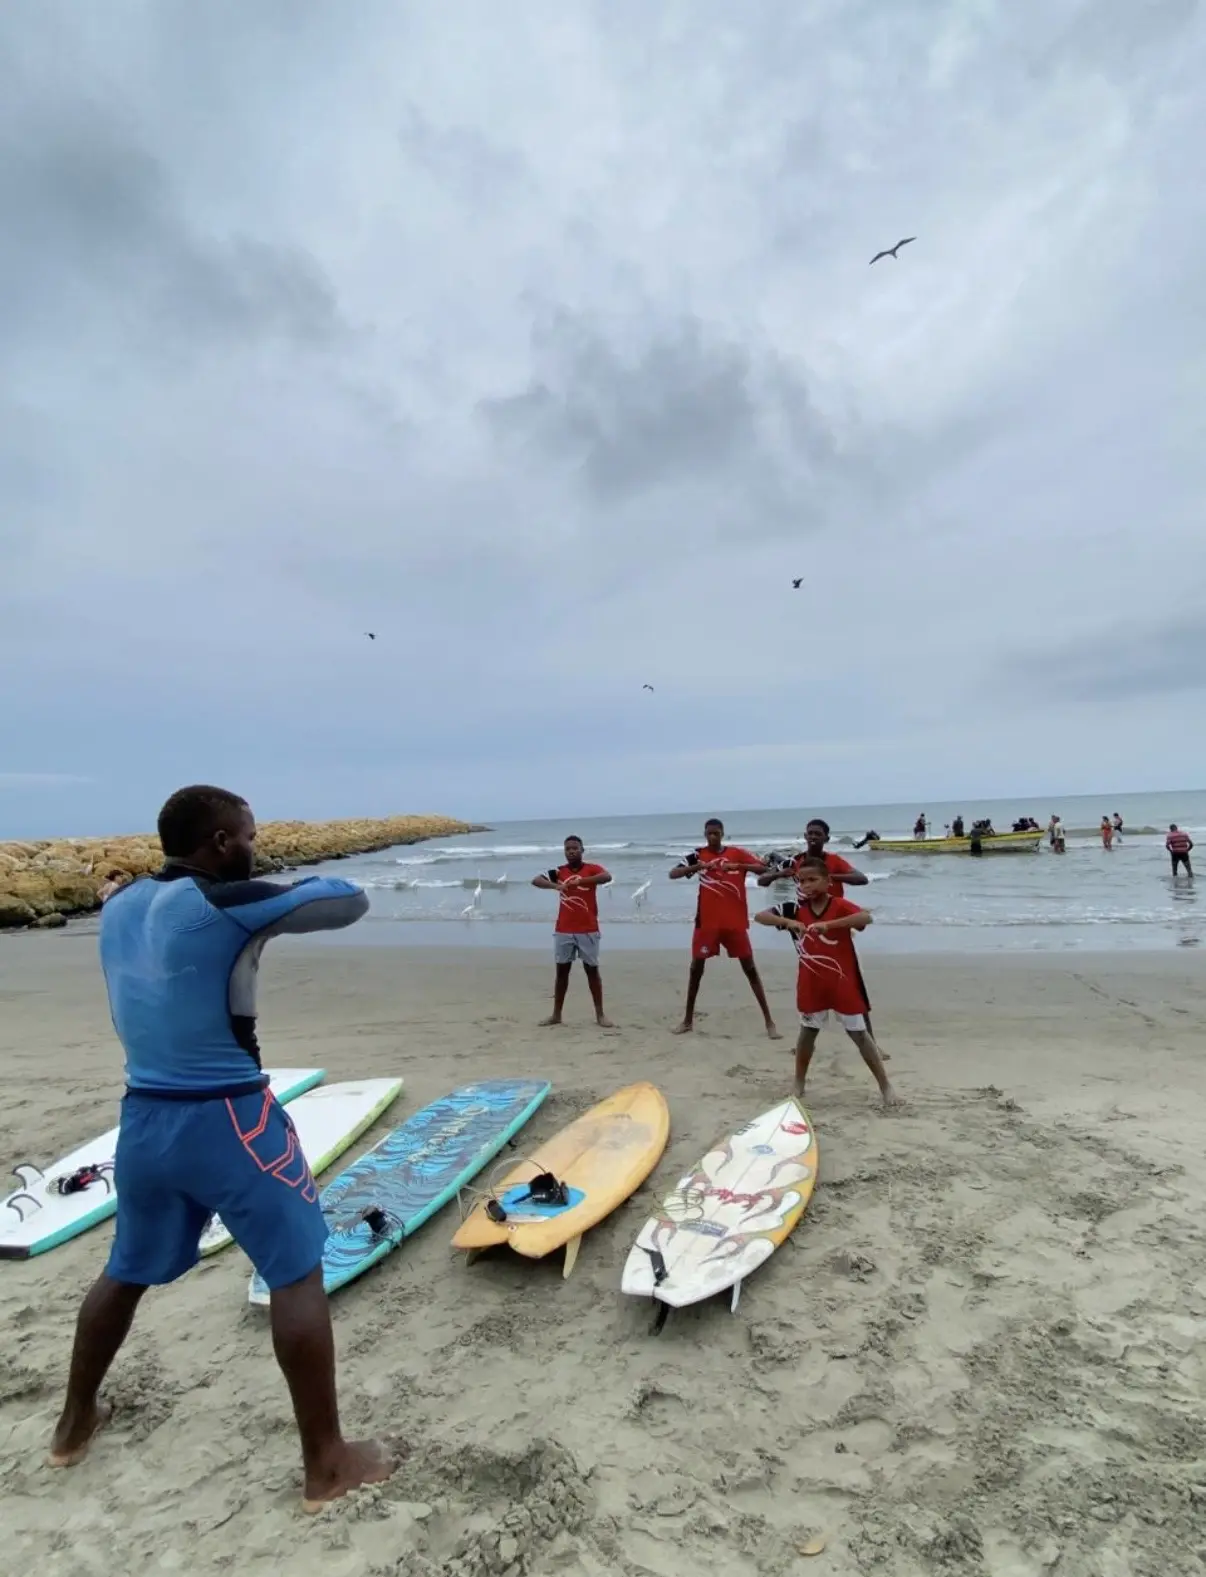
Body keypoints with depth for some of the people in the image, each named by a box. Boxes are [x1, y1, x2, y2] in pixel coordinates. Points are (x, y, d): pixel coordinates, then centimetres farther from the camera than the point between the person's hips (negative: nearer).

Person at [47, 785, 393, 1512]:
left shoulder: (119, 906, 3)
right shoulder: (227, 906, -20)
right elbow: (350, 901, -15)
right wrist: (301, 886, 4)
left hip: (143, 1117, 8)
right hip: (228, 1120, -7)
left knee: (128, 1269, 29)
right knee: (298, 1273, 6)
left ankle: (75, 1424, 49)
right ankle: (327, 1463, 16)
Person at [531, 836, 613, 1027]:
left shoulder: (592, 869, -3)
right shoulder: (559, 871, 4)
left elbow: (607, 877, -24)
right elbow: (535, 880, -8)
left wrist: (579, 881, -34)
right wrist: (555, 886, -27)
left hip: (588, 930, -2)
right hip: (563, 931, 2)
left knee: (592, 970, 5)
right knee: (561, 970, 8)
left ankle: (600, 1014, 11)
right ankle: (556, 1014, 17)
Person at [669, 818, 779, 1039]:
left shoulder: (737, 853, 1)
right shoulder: (697, 855, 2)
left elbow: (763, 868, -6)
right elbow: (673, 874, -8)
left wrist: (738, 866, -22)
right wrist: (698, 866, -23)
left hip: (735, 921, -1)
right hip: (707, 921, 1)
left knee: (750, 967, 3)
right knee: (696, 967, 6)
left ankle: (769, 1021, 10)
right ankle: (688, 1020, 19)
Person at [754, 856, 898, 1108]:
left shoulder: (840, 906, -14)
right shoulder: (796, 909, -5)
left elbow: (866, 918, -34)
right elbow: (759, 916, -13)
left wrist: (828, 924, -45)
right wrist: (788, 921, -31)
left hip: (843, 983, -3)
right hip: (812, 984, 3)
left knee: (859, 1033, 5)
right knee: (807, 1031, 14)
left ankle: (885, 1086, 19)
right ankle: (798, 1085, 29)